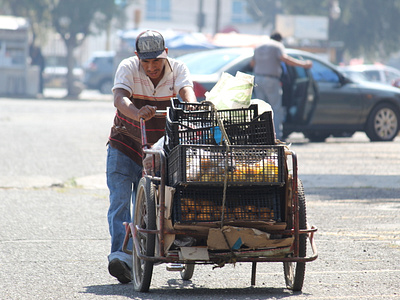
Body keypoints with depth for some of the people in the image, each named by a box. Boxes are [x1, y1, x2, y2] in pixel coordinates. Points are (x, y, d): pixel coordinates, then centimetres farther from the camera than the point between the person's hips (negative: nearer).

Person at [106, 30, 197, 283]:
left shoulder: (177, 69, -12)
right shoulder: (128, 68, -16)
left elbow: (187, 91, -32)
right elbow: (119, 99, -33)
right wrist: (137, 113, -55)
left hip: (157, 149, 2)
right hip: (124, 145, -1)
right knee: (120, 201, -15)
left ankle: (133, 257, 9)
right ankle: (121, 254, -25)